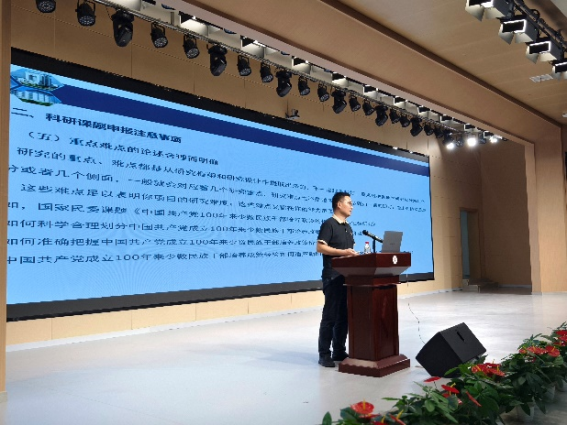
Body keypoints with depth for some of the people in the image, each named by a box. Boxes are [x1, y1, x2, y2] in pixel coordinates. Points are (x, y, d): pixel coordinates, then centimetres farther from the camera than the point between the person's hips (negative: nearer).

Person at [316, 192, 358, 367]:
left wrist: (354, 254, 6)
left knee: (344, 315, 11)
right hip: (333, 277, -8)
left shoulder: (348, 227, 19)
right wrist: (342, 252, -20)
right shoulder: (329, 224, -7)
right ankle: (324, 354, 2)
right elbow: (320, 247, -16)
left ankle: (339, 351, 20)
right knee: (330, 316, -5)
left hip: (347, 276, 8)